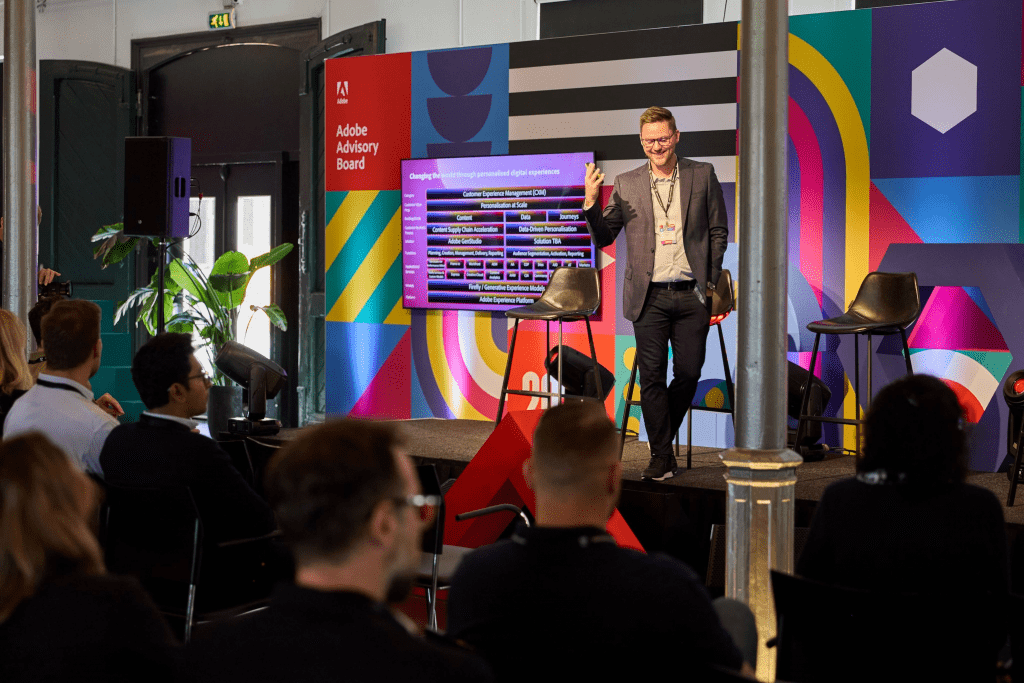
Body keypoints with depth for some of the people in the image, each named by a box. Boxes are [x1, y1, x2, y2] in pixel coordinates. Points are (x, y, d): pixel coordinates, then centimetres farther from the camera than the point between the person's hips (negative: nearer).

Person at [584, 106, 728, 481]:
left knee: (689, 373, 4)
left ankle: (663, 435, 27)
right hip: (650, 296, 0)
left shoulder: (703, 175, 5)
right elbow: (603, 237, 8)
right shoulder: (626, 185, 6)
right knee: (652, 376, -1)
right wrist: (591, 203, -10)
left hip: (691, 295, 0)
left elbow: (718, 232, 9)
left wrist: (711, 283, 3)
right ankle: (661, 455, 8)